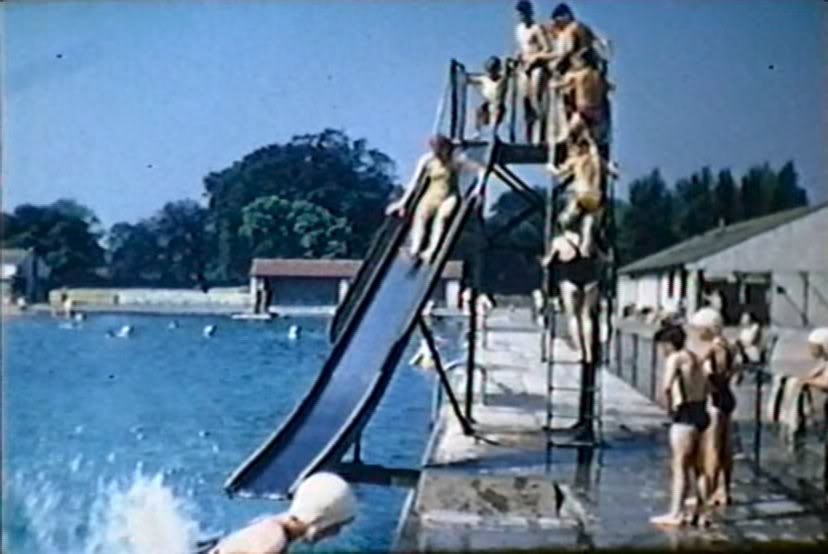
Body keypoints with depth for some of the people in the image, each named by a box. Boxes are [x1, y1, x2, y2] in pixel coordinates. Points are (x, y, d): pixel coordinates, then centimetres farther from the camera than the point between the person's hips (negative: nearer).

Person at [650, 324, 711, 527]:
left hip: (685, 415, -9)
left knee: (680, 466, -4)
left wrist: (670, 404, -11)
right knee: (693, 465, 16)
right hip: (700, 412, 9)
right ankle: (700, 511, 20)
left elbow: (666, 386, -26)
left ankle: (676, 513, -1)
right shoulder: (692, 358, 18)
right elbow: (707, 387, 25)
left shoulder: (675, 358, -10)